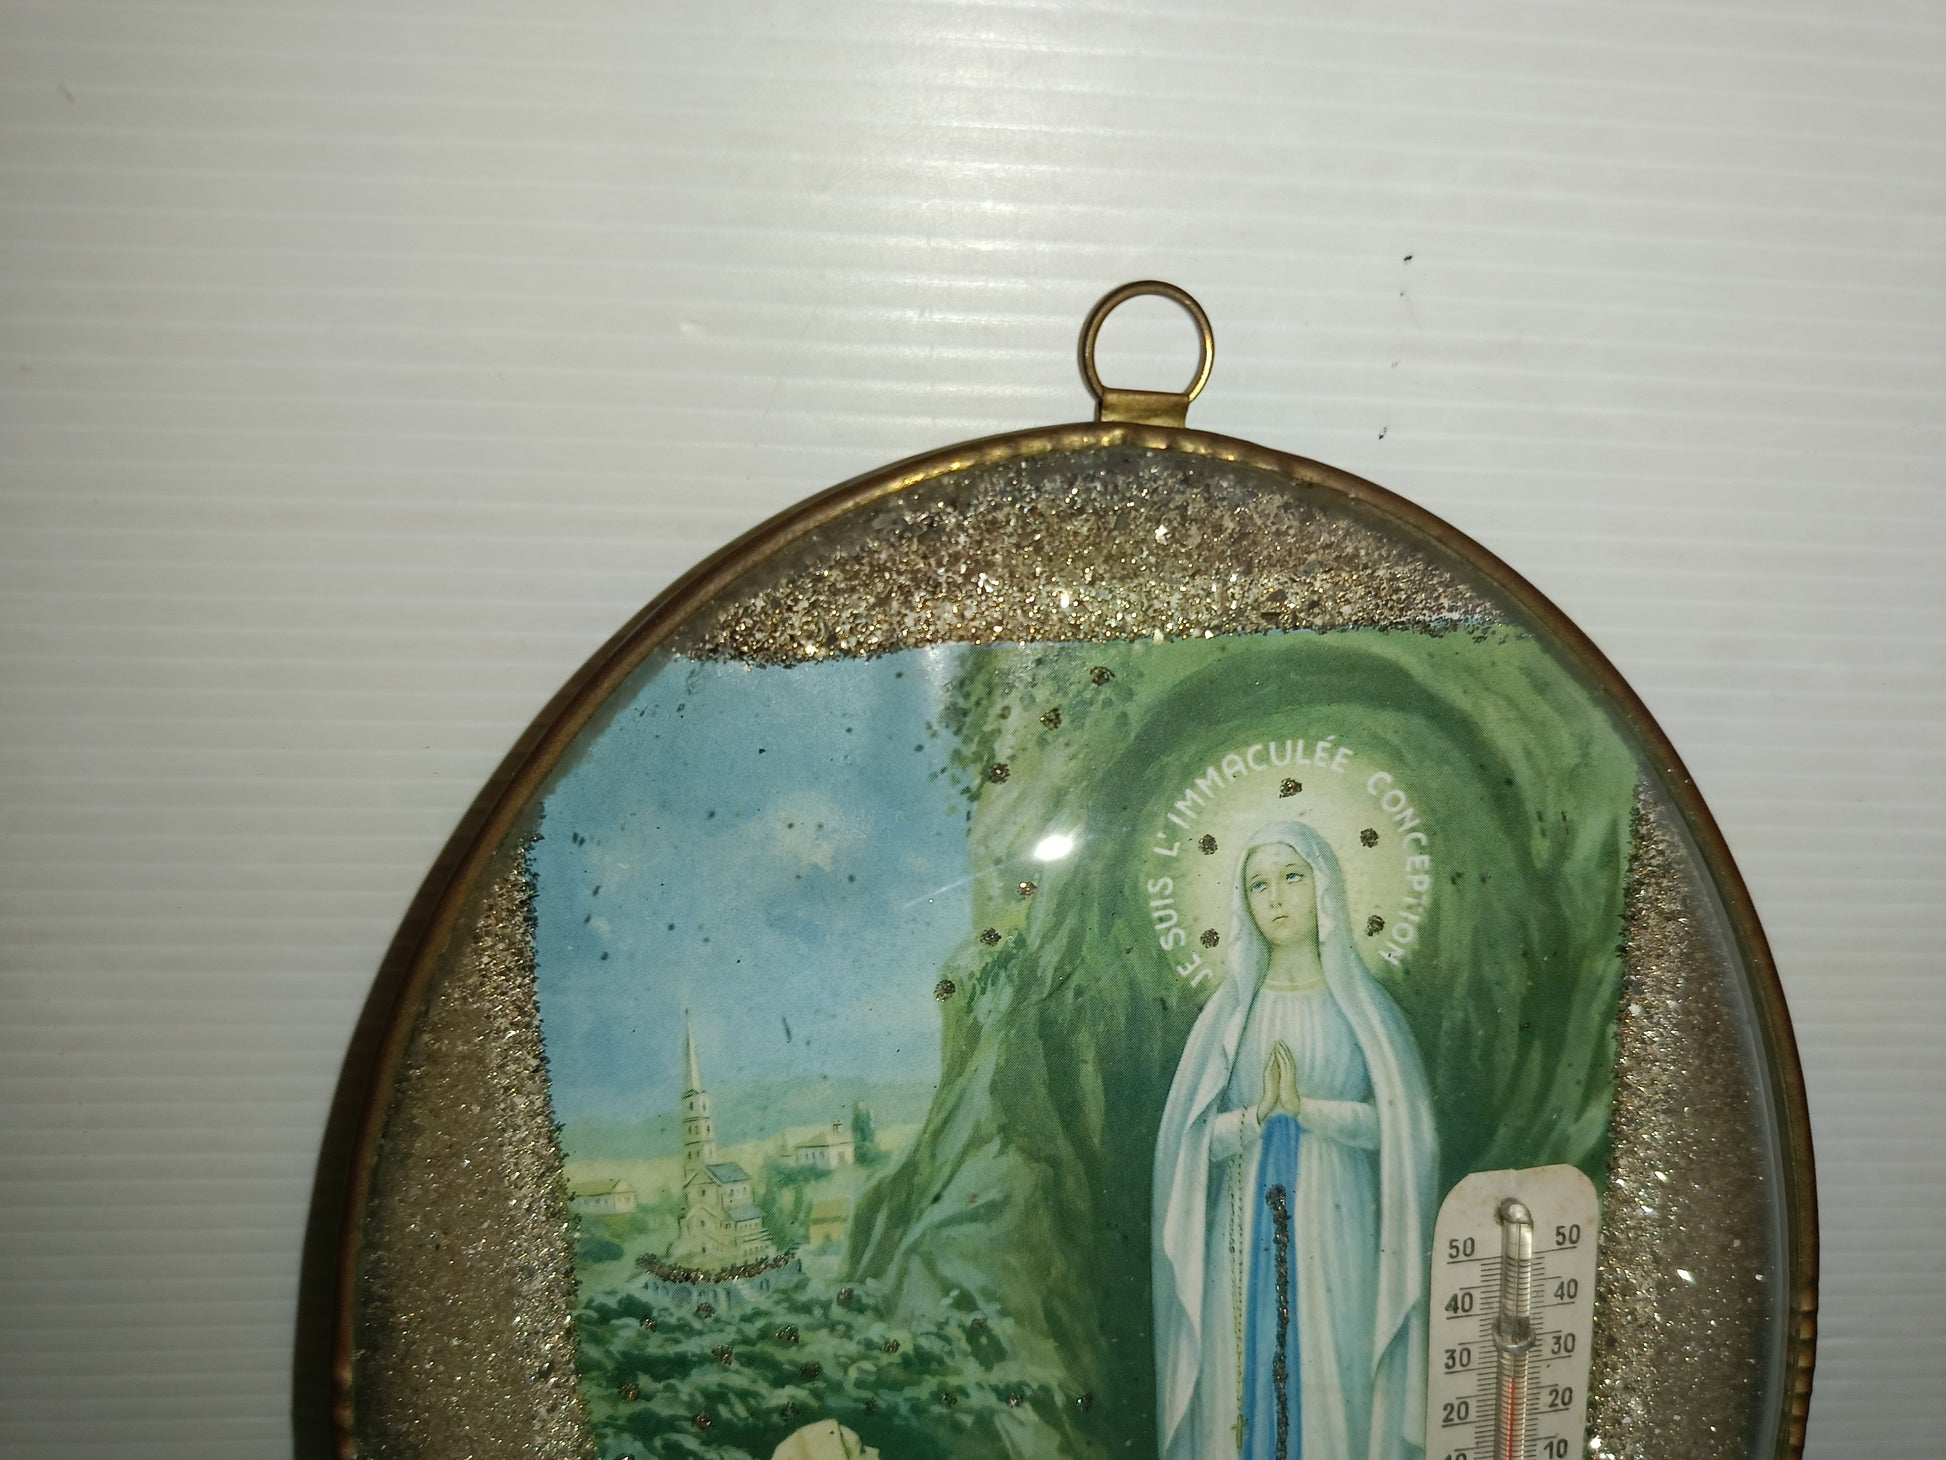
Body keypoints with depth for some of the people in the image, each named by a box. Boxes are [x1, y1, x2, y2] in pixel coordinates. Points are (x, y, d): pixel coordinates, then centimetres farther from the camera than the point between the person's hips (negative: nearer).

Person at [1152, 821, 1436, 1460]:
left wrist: (1305, 1106, -18)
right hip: (1250, 1232, 1)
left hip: (1337, 1228, -1)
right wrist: (1256, 1114, -18)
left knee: (1333, 1380, 3)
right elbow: (1198, 1138, 0)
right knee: (1248, 1378, 4)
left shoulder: (1361, 1004, 1)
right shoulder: (1232, 1009, 3)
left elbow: (1395, 1123, -6)